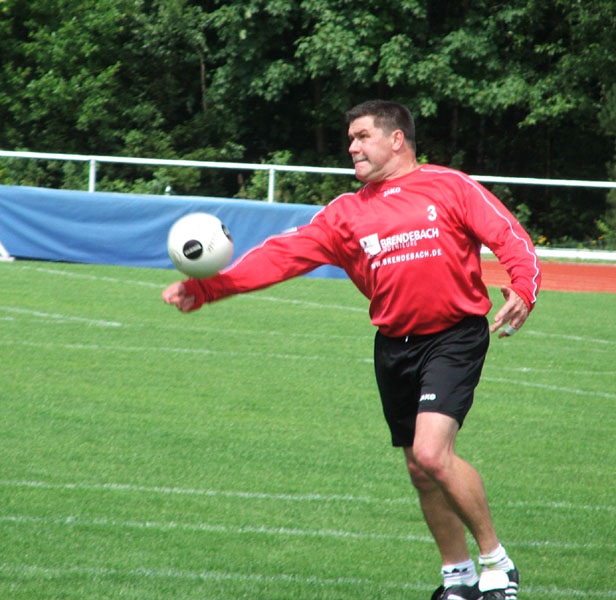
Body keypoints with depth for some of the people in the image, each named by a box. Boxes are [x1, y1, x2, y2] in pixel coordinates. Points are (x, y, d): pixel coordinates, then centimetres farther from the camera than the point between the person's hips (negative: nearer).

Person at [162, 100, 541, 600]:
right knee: (420, 470, 10)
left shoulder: (449, 187, -1)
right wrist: (203, 288, -7)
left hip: (454, 337, -6)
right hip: (395, 346, 6)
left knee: (432, 452, -21)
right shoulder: (347, 213, 9)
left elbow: (509, 236, -6)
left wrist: (523, 290, -25)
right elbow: (282, 255, 3)